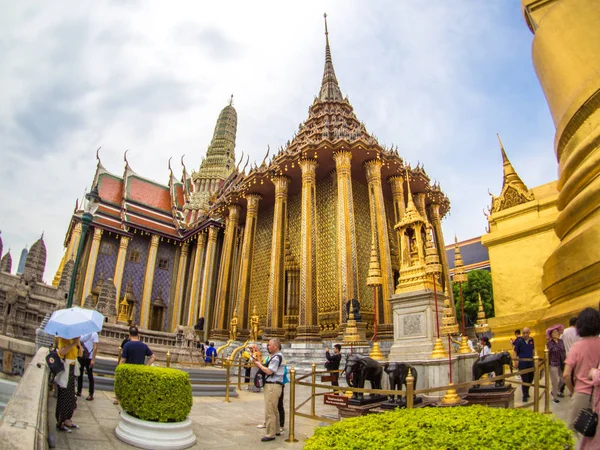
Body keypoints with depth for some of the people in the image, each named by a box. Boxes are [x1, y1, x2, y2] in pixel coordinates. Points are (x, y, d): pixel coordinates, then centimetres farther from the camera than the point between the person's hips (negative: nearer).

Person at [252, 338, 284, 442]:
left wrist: (259, 365, -9)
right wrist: (260, 364, 2)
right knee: (274, 410, 20)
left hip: (273, 386, -11)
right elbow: (268, 369, 13)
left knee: (269, 411, -5)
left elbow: (269, 371, -21)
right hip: (272, 385, 11)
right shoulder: (275, 356, 15)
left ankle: (270, 434, 2)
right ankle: (276, 430, 32)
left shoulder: (277, 357, -16)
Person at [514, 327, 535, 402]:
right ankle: (525, 396, 13)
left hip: (531, 363, 5)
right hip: (522, 364, -5)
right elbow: (515, 351, -8)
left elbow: (533, 350, 15)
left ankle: (526, 392, 37)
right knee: (525, 380, -1)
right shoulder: (519, 341, -10)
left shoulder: (531, 340, 3)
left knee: (530, 379, 15)